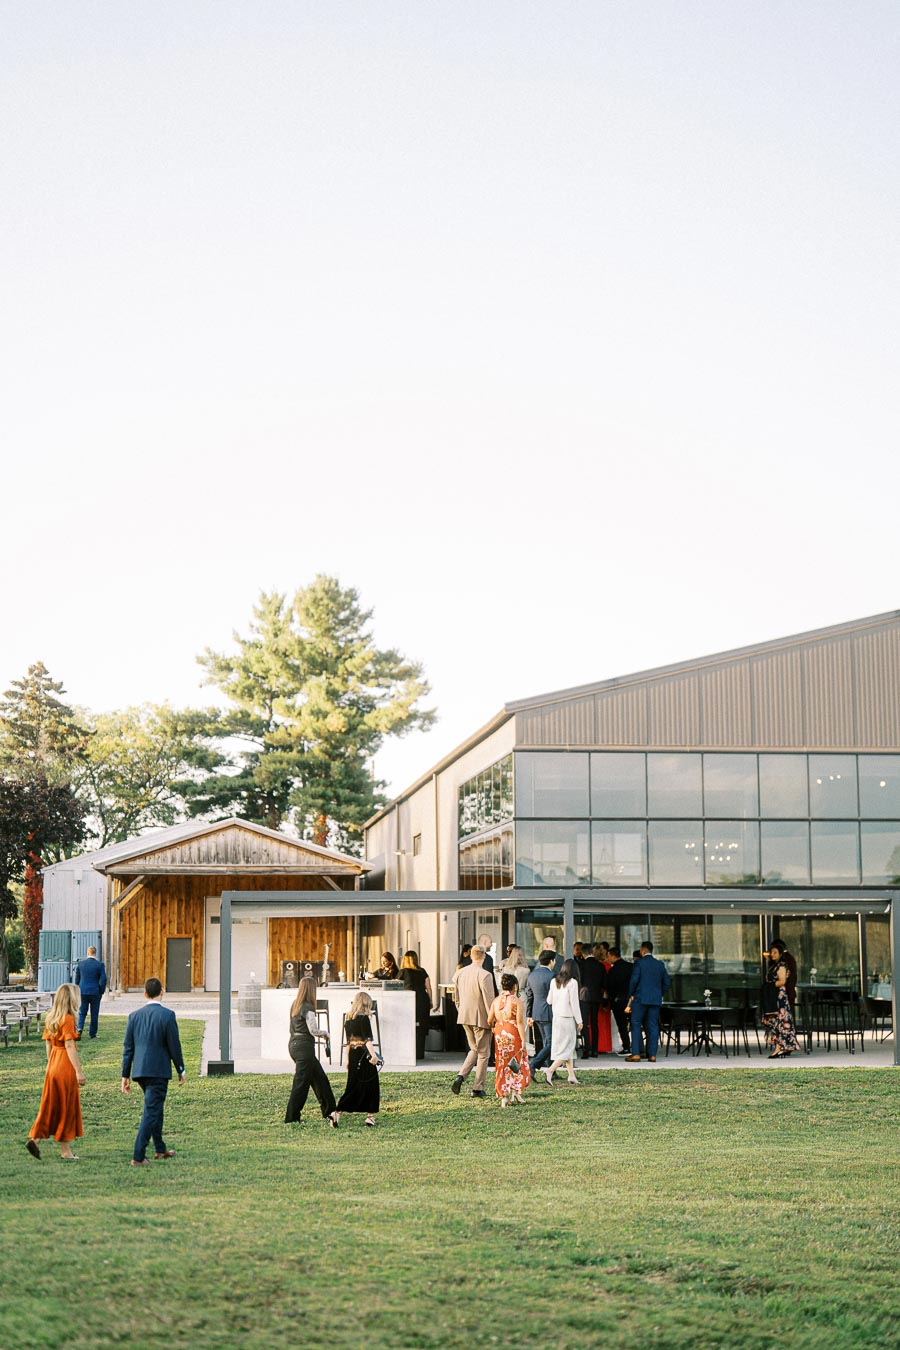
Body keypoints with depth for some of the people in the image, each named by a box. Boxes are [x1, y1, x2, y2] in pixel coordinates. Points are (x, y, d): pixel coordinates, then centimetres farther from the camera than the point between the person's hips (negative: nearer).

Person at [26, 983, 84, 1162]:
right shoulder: (68, 1018, -14)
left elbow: (48, 1045, 14)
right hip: (66, 1066, -7)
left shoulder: (50, 1018, 10)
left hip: (53, 1063, 7)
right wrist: (79, 1071, -17)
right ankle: (66, 1151, 8)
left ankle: (35, 1138, 2)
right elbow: (70, 1046, -18)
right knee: (66, 1107, 1)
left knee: (50, 1105, 13)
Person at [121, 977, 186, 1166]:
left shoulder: (135, 1016, 5)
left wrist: (125, 1075, 12)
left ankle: (160, 1149, 33)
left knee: (156, 1107, 22)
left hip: (140, 1071, 6)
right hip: (158, 1071, -6)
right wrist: (181, 1070, 4)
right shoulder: (167, 1015, -10)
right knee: (151, 1112, -3)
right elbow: (174, 1046, -8)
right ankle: (138, 1156, -8)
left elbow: (128, 1048, 7)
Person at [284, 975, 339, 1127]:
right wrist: (325, 1033, 2)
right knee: (301, 1082, -2)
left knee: (320, 1078, 16)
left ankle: (329, 1112, 22)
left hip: (294, 1044, 9)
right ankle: (291, 1119, 2)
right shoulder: (308, 1007, -15)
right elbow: (313, 1030, -18)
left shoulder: (295, 1005, 11)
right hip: (304, 1046, -9)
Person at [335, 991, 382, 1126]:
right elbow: (367, 1039, -21)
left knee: (352, 1085, 10)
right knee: (371, 1084, 4)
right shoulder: (364, 1018, -10)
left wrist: (348, 1060, 23)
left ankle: (338, 1112, -1)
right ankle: (370, 1115, 5)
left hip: (352, 1054, 7)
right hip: (363, 1054, -7)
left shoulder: (348, 1019, 11)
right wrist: (373, 1054, -30)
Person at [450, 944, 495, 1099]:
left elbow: (456, 997, 13)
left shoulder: (460, 973, 4)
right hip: (481, 1018, -6)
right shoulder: (485, 975, -17)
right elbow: (489, 1000, -17)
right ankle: (478, 1089, 8)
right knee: (483, 1053, 6)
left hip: (465, 1017, 6)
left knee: (474, 1049, 21)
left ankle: (460, 1076, 2)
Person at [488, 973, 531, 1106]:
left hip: (499, 1035, 4)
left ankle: (504, 1096, 7)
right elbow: (520, 1022, -12)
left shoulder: (496, 1001, 5)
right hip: (513, 1035, -4)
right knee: (518, 1063, 11)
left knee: (502, 1065, 9)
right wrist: (523, 1040, -11)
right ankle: (515, 1089, -1)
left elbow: (489, 1020, 5)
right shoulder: (516, 1001, -9)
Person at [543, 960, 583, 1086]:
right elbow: (574, 1003, -13)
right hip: (568, 1018, -7)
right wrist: (579, 1021, -6)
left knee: (568, 1048, 16)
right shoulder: (572, 982, -13)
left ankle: (571, 1075, 17)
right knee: (567, 1048, -1)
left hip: (556, 1017, 7)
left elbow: (549, 1000, 10)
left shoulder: (554, 981, 4)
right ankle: (550, 1070, -16)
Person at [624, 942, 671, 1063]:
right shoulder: (660, 964, 9)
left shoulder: (639, 963, -6)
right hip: (656, 1000, 4)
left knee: (636, 1025, 2)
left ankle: (636, 1053, -5)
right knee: (653, 1026, 6)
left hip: (640, 998, -4)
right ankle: (652, 1055, 2)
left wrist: (631, 994, 0)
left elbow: (634, 980, -13)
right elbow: (667, 981, 10)